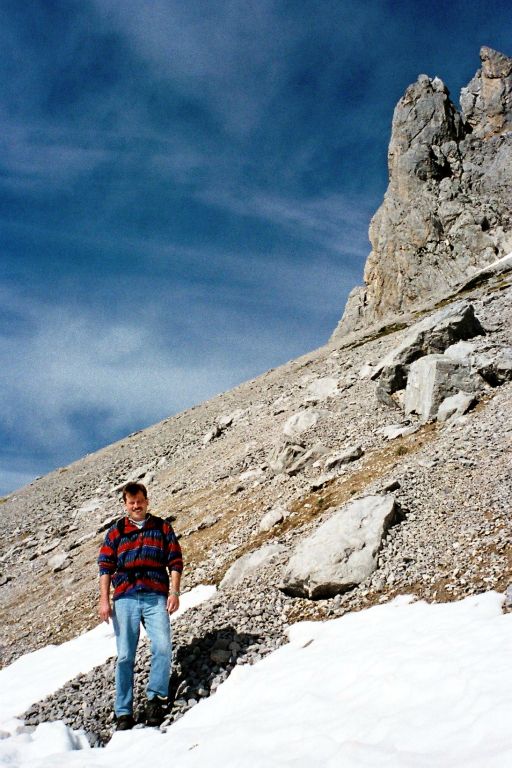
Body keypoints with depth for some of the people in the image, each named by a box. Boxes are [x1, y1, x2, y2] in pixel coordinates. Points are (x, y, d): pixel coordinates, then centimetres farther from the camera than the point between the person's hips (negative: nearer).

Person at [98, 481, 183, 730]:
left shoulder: (162, 528, 13)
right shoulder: (116, 531, 14)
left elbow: (175, 562, 10)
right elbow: (105, 566, 9)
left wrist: (174, 592, -2)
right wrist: (104, 600, 0)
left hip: (156, 598, 0)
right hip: (125, 599, 1)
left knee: (163, 647, -18)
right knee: (125, 656, 0)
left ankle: (155, 697, -1)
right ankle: (123, 713, 7)